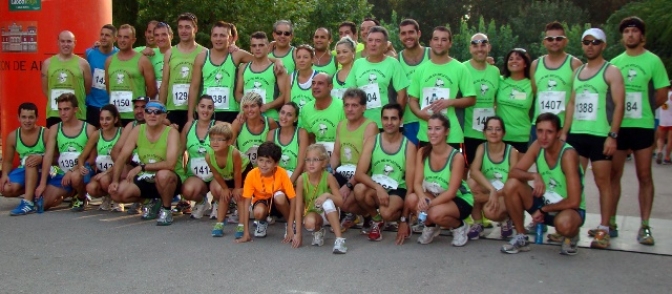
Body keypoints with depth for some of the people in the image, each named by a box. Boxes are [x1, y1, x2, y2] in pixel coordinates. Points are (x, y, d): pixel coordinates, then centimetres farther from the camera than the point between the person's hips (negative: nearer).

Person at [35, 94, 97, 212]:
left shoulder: (89, 129, -4)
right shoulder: (54, 129, 5)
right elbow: (48, 156, -2)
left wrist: (73, 171, -19)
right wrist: (42, 183, -8)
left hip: (82, 171, -4)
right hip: (62, 173, 4)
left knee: (75, 177, -40)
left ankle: (82, 198, -4)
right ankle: (66, 195, 26)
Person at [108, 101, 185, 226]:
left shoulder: (172, 132, -15)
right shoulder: (137, 131, -1)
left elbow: (170, 164, -28)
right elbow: (122, 158, -1)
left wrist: (142, 167, -24)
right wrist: (115, 181, -15)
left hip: (171, 180, -5)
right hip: (146, 179, 5)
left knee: (163, 174, -38)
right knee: (116, 192, -15)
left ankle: (166, 209, -9)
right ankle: (153, 202, 12)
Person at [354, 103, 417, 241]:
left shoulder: (408, 146, -6)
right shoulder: (372, 141, -2)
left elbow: (410, 184, -9)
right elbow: (359, 174, -11)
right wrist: (378, 188, -29)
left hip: (398, 190, -2)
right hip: (375, 188, 2)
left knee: (386, 212, -35)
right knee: (359, 189, -32)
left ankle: (400, 216, 5)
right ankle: (376, 219, -1)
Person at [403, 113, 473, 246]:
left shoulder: (456, 157, -21)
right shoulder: (422, 152, -8)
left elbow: (451, 192, -23)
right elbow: (417, 183, -12)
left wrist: (429, 204, -34)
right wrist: (422, 197, -34)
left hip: (460, 200, -4)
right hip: (434, 196, 4)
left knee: (435, 213, -35)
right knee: (411, 199, -27)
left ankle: (459, 227, 1)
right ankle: (431, 226, 5)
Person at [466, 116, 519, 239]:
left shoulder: (512, 152, -12)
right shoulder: (482, 148, -7)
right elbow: (474, 171, -24)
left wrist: (496, 194, -28)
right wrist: (492, 189, -37)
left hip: (505, 195, -3)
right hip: (487, 192, 3)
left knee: (490, 211, -35)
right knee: (472, 182, -30)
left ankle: (506, 219, 6)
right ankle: (477, 224, -9)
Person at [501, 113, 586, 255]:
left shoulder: (568, 154, -25)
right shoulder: (537, 146, -9)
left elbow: (573, 202, -26)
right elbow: (513, 172, -12)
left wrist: (543, 209, -16)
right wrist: (534, 176, -31)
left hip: (568, 209, -5)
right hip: (544, 203, 5)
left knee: (564, 223, -41)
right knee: (511, 185, -20)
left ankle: (572, 237, 1)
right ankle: (521, 238, -2)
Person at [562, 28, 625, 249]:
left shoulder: (611, 72, -1)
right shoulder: (577, 72, 17)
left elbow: (619, 105, -7)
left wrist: (612, 136, -15)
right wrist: (564, 132, 11)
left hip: (600, 136, -5)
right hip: (576, 134, 5)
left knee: (603, 182, 1)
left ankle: (603, 230, 7)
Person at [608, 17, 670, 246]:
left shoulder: (653, 61, -1)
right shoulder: (615, 62, 8)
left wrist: (642, 111, 1)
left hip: (642, 126, -3)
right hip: (617, 126, 3)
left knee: (644, 176, 2)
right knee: (614, 174, 6)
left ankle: (644, 227, 8)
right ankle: (611, 223, 14)